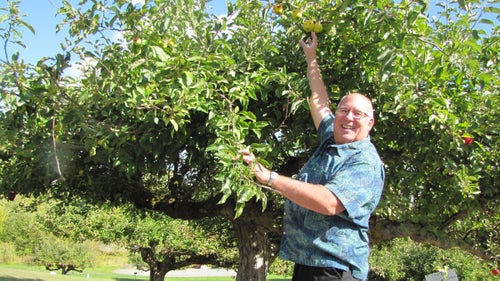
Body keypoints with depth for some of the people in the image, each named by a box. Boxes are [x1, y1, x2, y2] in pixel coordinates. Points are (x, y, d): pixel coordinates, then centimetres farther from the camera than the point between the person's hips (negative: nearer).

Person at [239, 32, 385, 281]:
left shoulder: (366, 163, -14)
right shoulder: (331, 139, 11)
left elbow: (330, 202, -28)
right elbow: (319, 101, 27)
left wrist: (271, 178, -26)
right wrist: (311, 58, 35)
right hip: (305, 260, 8)